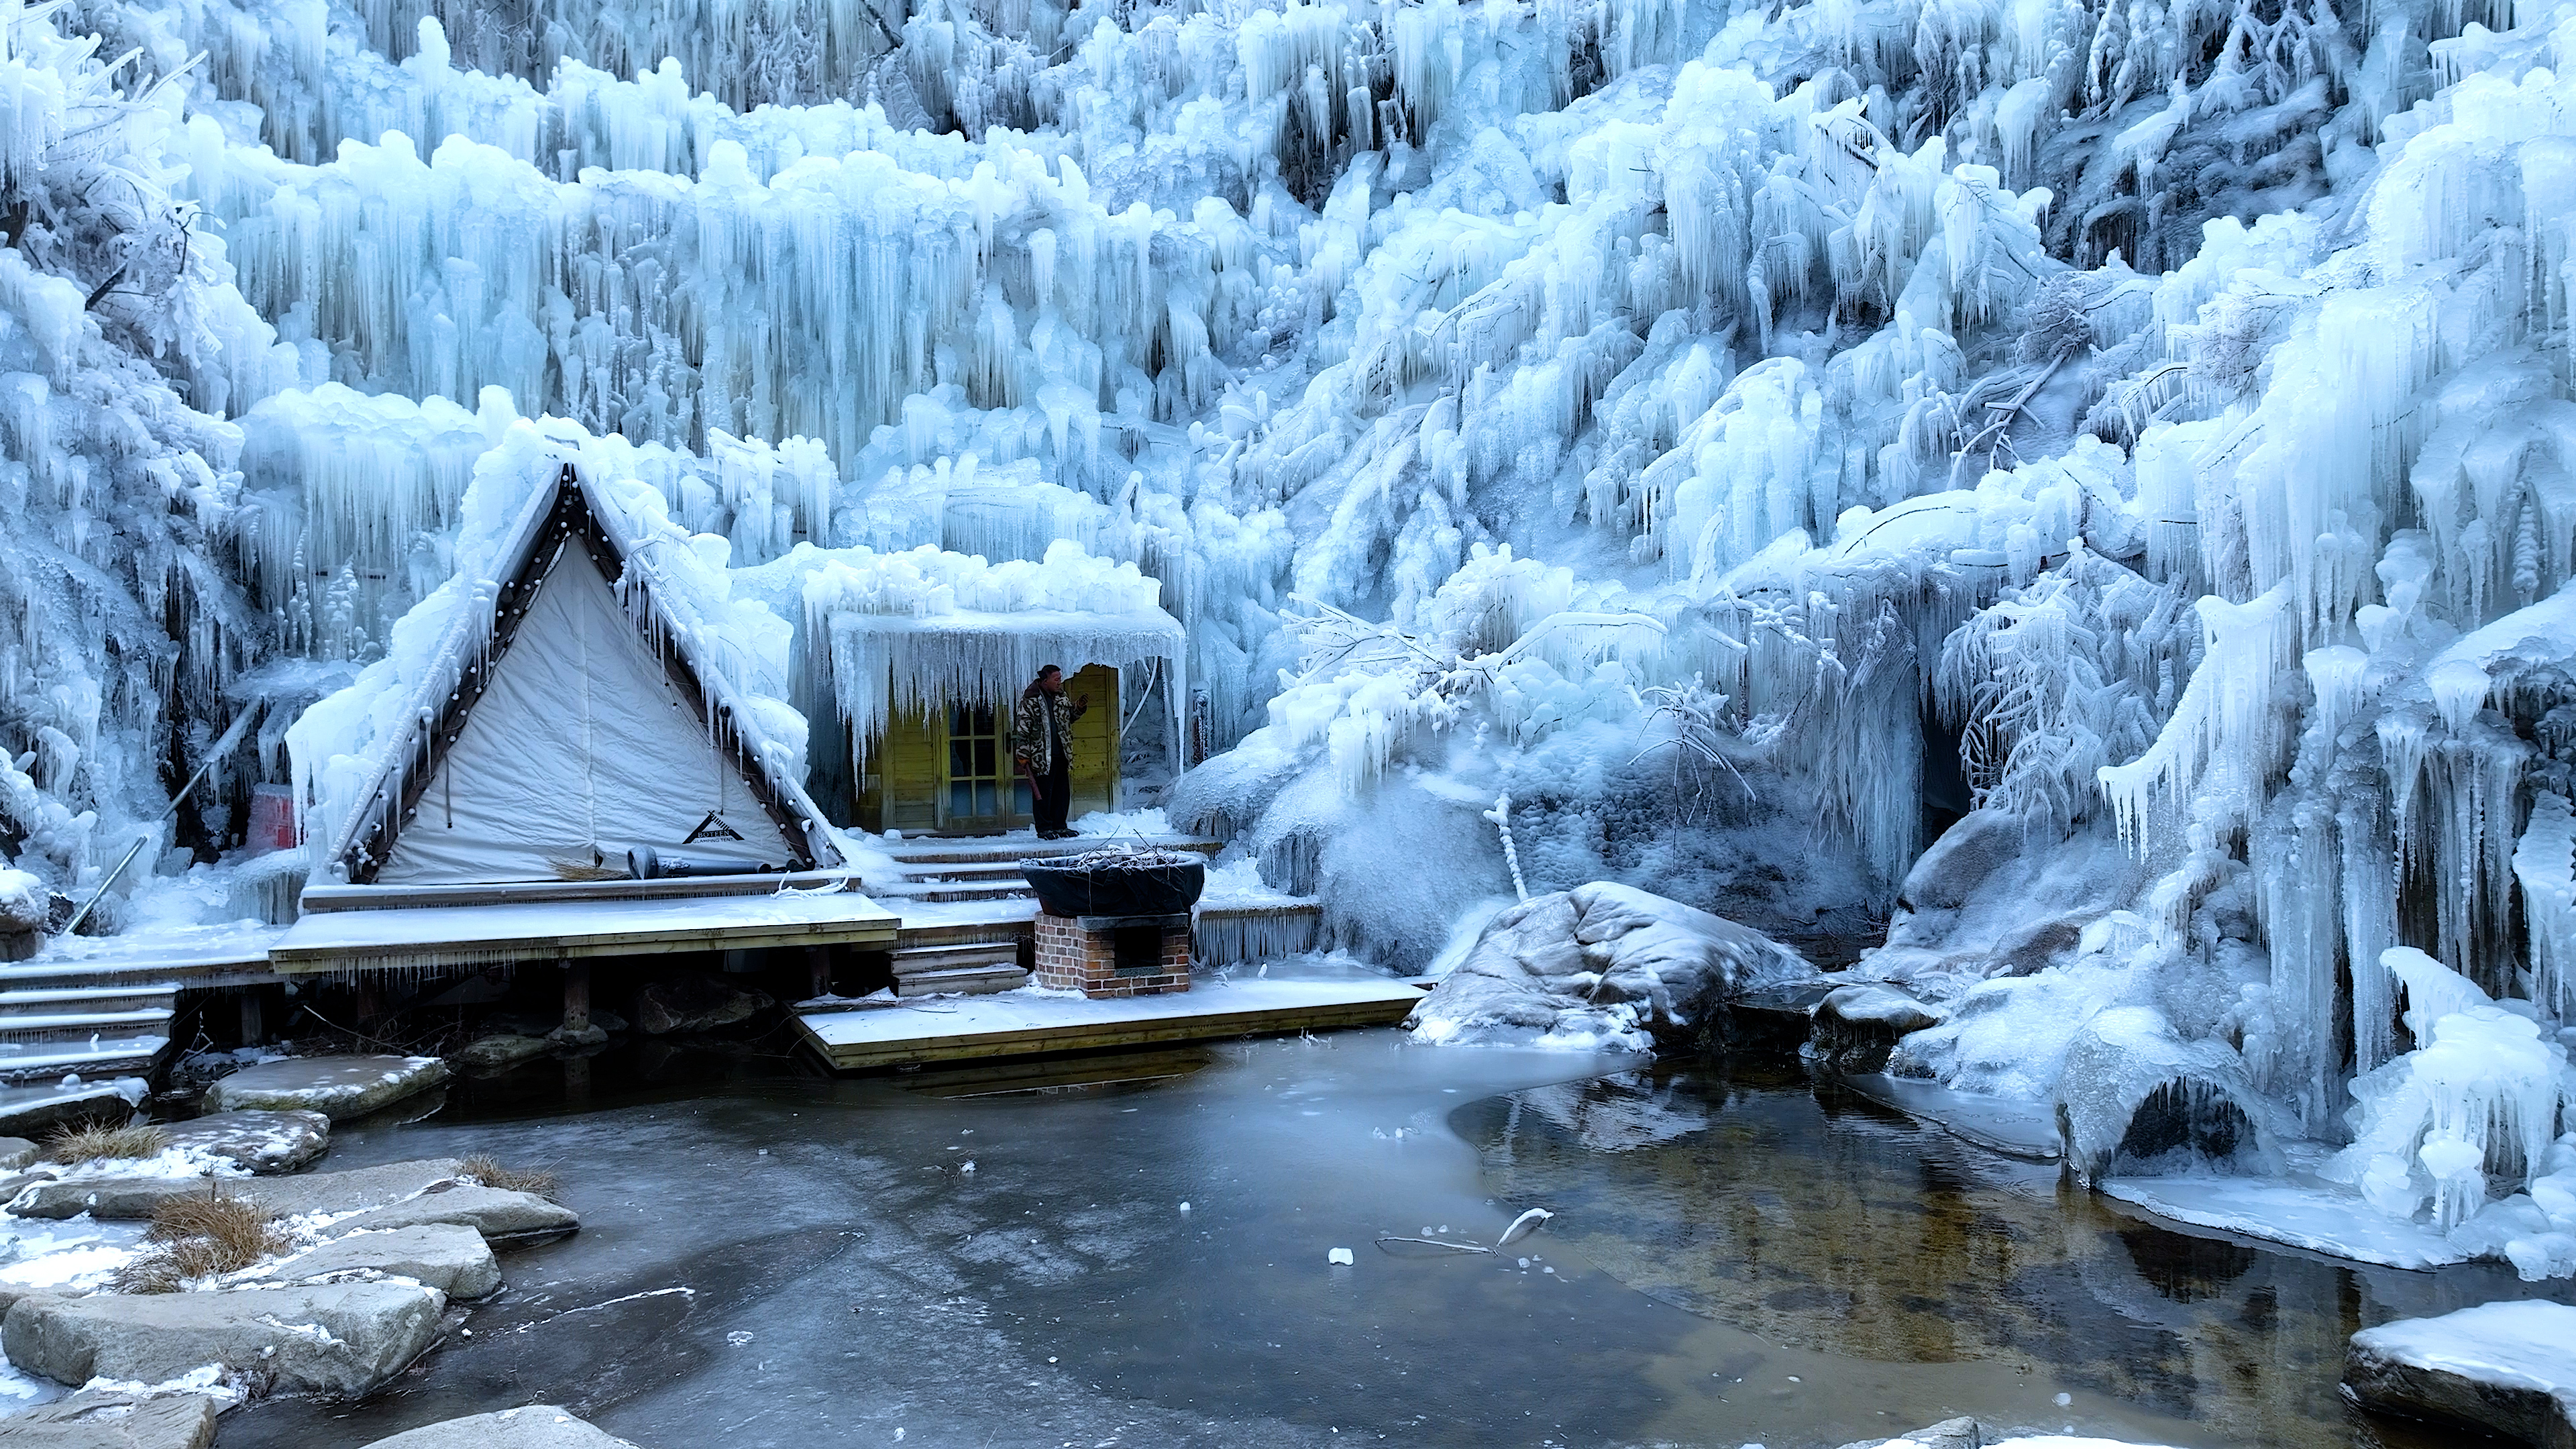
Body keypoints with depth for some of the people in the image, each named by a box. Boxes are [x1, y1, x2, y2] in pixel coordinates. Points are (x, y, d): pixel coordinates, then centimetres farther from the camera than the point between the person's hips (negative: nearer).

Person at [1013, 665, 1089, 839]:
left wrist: (1079, 707, 7)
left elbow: (1069, 717, 28)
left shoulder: (1061, 698, 12)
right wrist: (1023, 756, -12)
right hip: (1041, 758, -7)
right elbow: (1021, 730, -10)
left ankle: (1059, 826, 20)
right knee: (1042, 794, -1)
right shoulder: (1030, 701, -9)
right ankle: (1044, 829, 7)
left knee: (1063, 793, 10)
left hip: (1061, 755, 7)